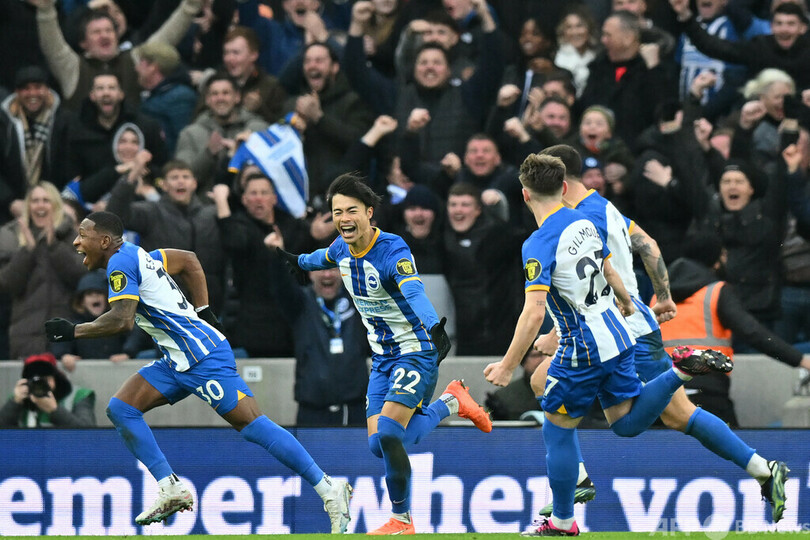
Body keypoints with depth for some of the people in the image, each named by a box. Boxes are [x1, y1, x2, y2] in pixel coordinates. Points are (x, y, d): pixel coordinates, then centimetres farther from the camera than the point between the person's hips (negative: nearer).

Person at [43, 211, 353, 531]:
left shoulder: (120, 262, -12)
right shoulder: (138, 256, 17)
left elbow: (122, 320, -24)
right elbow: (189, 260, 29)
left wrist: (73, 332, -13)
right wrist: (202, 311, 26)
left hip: (203, 358, -10)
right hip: (178, 361, 10)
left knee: (251, 425, -13)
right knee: (121, 409, 3)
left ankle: (329, 490, -10)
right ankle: (171, 490, 2)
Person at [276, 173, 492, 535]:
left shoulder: (392, 251, -25)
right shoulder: (342, 249, -1)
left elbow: (414, 292, -45)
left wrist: (434, 327, -64)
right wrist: (301, 262, 49)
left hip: (416, 352, -8)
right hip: (382, 357, 8)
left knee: (387, 436, -22)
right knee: (380, 446, 4)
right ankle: (450, 403, 26)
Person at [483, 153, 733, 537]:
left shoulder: (539, 245, -20)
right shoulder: (584, 224, 3)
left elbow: (534, 313, -26)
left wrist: (507, 366, -22)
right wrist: (626, 304, 39)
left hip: (583, 348, -7)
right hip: (617, 336, 7)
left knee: (558, 430, 9)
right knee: (626, 423, 17)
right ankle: (681, 370, -2)